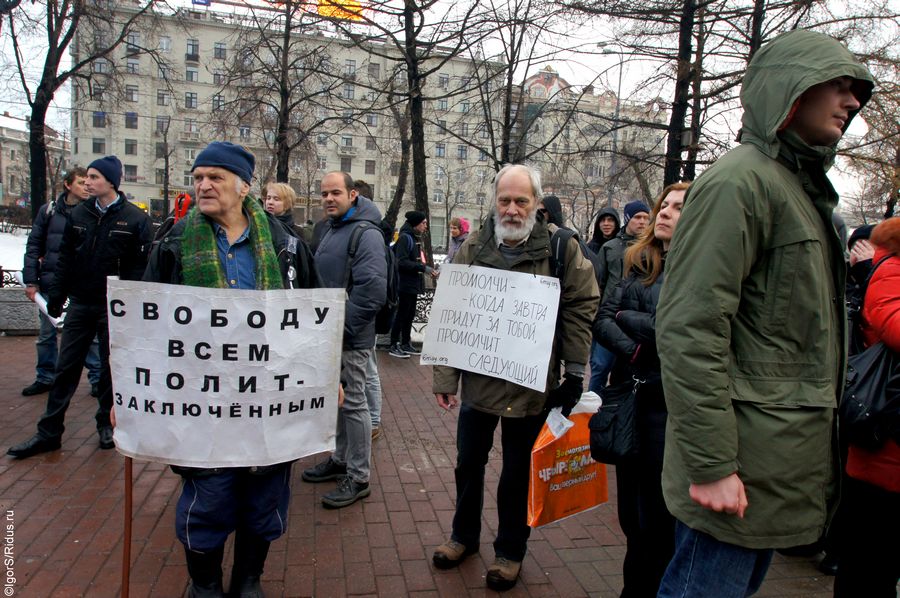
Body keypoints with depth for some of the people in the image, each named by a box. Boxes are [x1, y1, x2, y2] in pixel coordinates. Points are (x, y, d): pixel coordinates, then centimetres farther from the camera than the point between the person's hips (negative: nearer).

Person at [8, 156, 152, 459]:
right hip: (80, 304, 4)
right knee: (66, 368, 8)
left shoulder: (135, 218, -8)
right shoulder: (79, 214, 6)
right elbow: (65, 258, 10)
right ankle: (48, 432, 17)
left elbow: (140, 266, -10)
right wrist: (56, 297, 6)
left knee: (111, 368, 9)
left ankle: (107, 424, 26)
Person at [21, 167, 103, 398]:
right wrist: (31, 281, 1)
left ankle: (97, 378, 13)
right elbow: (33, 246, 6)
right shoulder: (50, 211, 3)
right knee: (47, 333, 13)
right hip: (50, 283, 3)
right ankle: (45, 377, 28)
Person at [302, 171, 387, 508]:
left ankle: (358, 478, 12)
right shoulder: (331, 230, 15)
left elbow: (372, 291, -25)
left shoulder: (366, 234, -16)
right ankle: (340, 459, 35)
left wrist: (339, 327, -21)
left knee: (352, 404, 0)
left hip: (350, 340, -9)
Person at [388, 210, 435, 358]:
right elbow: (402, 262, -21)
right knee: (402, 314, -3)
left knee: (410, 315, 14)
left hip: (414, 284, 9)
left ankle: (406, 344, 24)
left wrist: (428, 269, 7)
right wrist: (423, 268, -22)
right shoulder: (405, 237, -14)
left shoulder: (416, 238, 15)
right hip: (405, 284, -9)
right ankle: (394, 346, 5)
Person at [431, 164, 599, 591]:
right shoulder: (473, 247, -1)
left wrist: (574, 371, -6)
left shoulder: (560, 247, -7)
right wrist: (445, 377, -2)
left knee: (517, 471, 12)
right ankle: (464, 535, 40)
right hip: (478, 378, 3)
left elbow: (581, 305, -4)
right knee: (468, 462, 17)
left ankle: (510, 550, 34)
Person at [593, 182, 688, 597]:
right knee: (630, 507, 18)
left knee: (658, 513, 7)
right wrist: (636, 352, -14)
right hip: (630, 394, 6)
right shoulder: (640, 263, 10)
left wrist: (625, 318, -7)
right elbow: (602, 320, 2)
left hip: (670, 403, -6)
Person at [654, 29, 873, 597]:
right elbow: (690, 330, -23)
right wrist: (710, 463, -22)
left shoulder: (804, 187, 17)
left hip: (784, 463, 10)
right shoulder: (741, 180, -14)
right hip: (743, 467, -9)